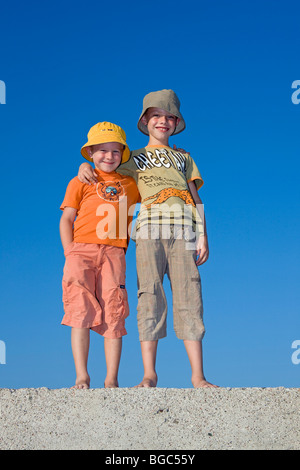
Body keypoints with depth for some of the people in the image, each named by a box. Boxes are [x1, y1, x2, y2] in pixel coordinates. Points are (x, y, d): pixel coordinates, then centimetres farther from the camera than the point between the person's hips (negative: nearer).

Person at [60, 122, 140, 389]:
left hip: (113, 254, 2)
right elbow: (66, 219, 10)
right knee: (81, 311, -9)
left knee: (114, 315, -5)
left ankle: (111, 380, -2)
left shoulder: (130, 184, 21)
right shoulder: (80, 182, 15)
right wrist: (70, 255, -1)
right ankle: (82, 377, -6)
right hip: (82, 250, -1)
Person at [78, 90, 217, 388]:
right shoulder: (134, 159, 25)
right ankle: (149, 374, -7)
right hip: (149, 226, 0)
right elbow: (106, 181, 27)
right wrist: (85, 166, 4)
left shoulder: (183, 158, 27)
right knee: (150, 296, -10)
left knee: (188, 297, -8)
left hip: (184, 229, 1)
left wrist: (203, 236, 6)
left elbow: (196, 199, 19)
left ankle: (198, 376, -9)